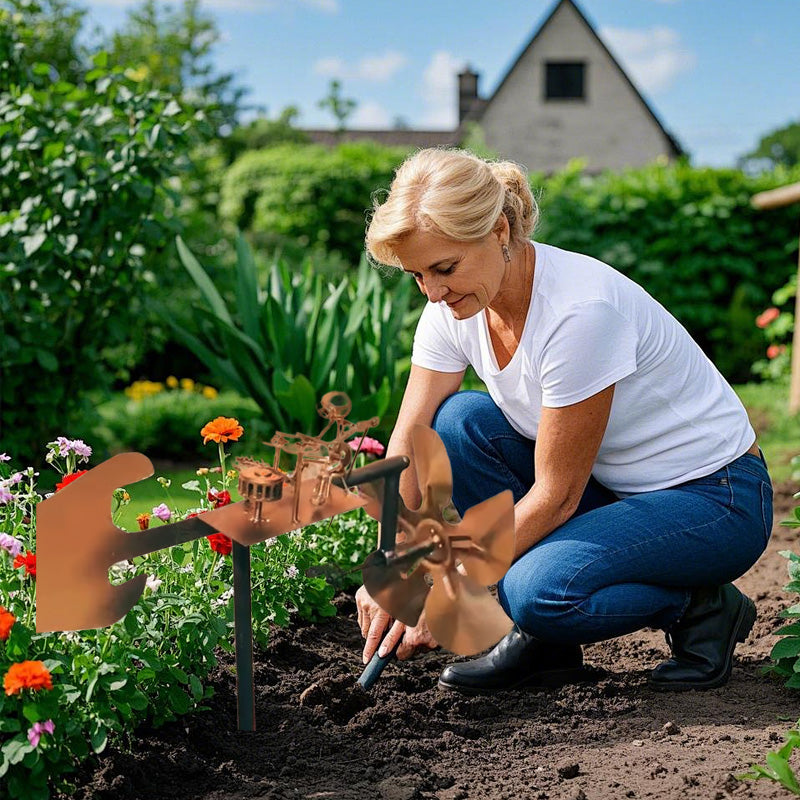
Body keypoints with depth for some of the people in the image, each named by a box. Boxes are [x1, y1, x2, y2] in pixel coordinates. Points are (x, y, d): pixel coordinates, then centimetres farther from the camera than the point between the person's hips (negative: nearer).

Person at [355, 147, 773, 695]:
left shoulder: (581, 310, -30)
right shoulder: (455, 307, -8)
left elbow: (556, 496, -26)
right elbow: (409, 443, -8)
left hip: (716, 500, -8)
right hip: (612, 485, 8)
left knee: (540, 592, -31)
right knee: (458, 422, -15)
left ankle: (701, 608, 0)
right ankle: (541, 643, -2)